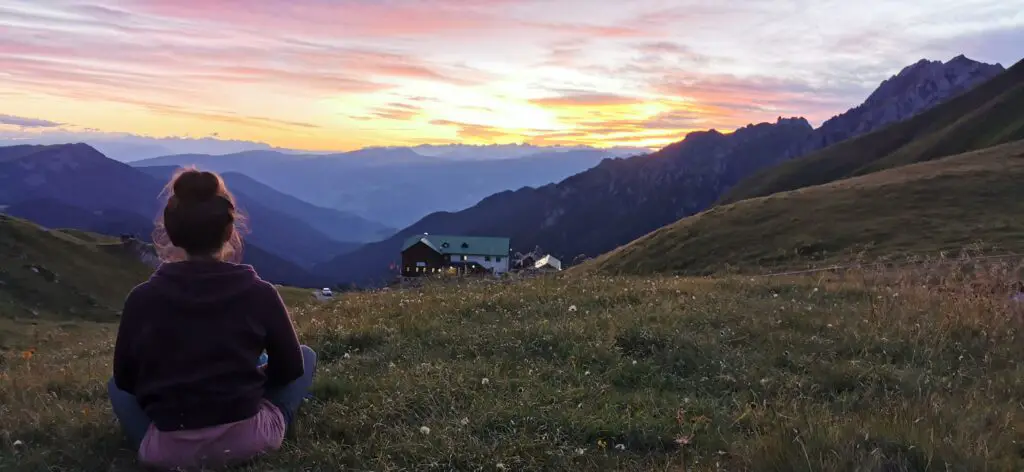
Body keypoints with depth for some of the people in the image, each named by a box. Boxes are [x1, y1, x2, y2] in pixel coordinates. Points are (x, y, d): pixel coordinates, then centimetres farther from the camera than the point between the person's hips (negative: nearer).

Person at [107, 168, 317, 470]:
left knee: (117, 386, 32)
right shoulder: (259, 293, -9)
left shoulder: (142, 298, -6)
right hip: (248, 442, -1)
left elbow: (125, 379, 7)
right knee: (306, 356, 21)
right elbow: (290, 368, 2)